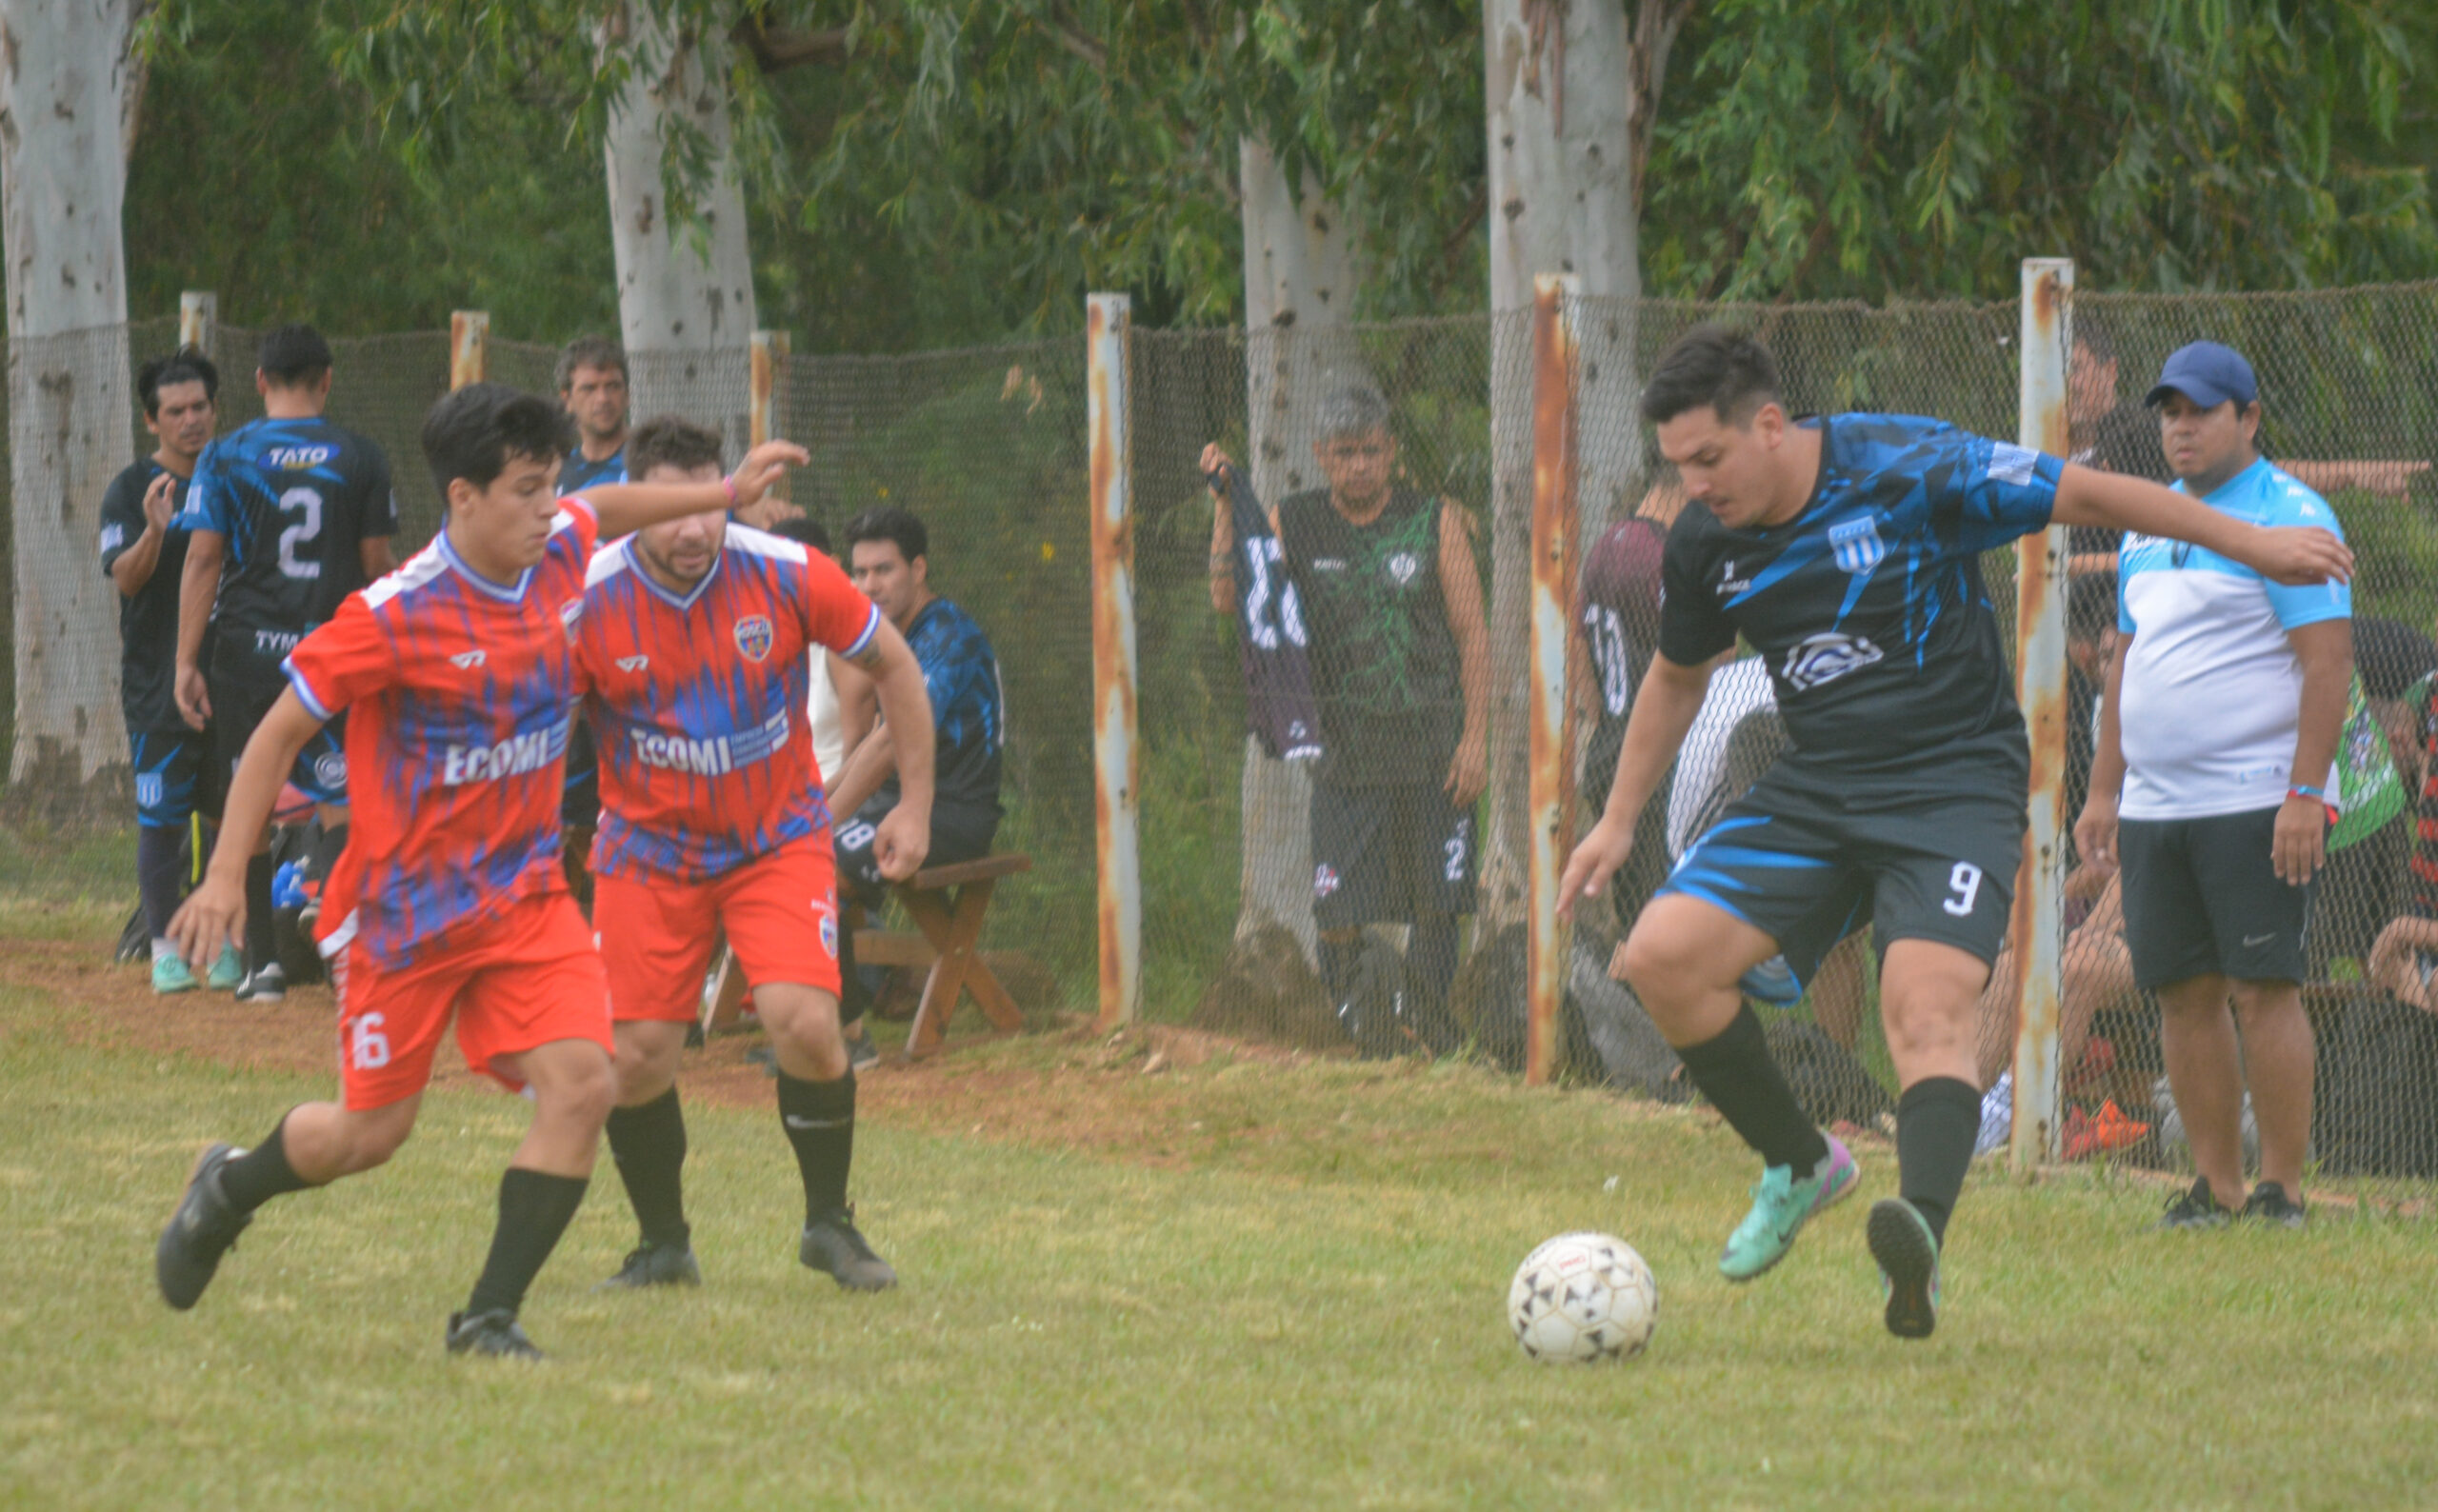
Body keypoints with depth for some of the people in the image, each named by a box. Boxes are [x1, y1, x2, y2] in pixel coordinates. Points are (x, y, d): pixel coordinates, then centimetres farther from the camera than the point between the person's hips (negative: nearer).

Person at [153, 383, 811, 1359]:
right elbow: (278, 734, -12)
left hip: (524, 894, 5)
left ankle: (491, 1316, -6)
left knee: (583, 1084, -15)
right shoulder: (395, 617, -21)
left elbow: (605, 509, 25)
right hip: (404, 905, -5)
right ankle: (229, 1189, 38)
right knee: (372, 1132, 5)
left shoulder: (558, 557, -2)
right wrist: (225, 876, -13)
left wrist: (724, 494, 22)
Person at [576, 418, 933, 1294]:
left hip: (778, 837, -1)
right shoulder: (586, 601, -16)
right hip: (649, 851, 1)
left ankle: (830, 1224, 4)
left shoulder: (788, 577, -15)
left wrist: (916, 803, 2)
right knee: (634, 1061, -6)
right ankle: (664, 1244, 20)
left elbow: (891, 665, 1)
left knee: (805, 1024, -19)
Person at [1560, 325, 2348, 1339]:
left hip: (1955, 788, -6)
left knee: (1926, 1008, -27)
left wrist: (2248, 545, -1)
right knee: (1663, 957, -11)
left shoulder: (1908, 472, -15)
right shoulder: (1704, 542, 2)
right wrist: (1619, 822, 22)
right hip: (1815, 791, 6)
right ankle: (1798, 1165, 8)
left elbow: (2082, 496, -6)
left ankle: (1921, 1232, -49)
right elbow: (1677, 677, 22)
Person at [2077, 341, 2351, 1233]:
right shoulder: (2150, 523, 17)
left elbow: (2328, 660, -13)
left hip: (2258, 804, -7)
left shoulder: (2288, 515, -7)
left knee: (2263, 988, -10)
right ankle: (2215, 1184, 10)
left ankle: (2283, 1187, -6)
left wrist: (2305, 793, -20)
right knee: (2183, 994, 5)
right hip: (2154, 806, 7)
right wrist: (2104, 789, 20)